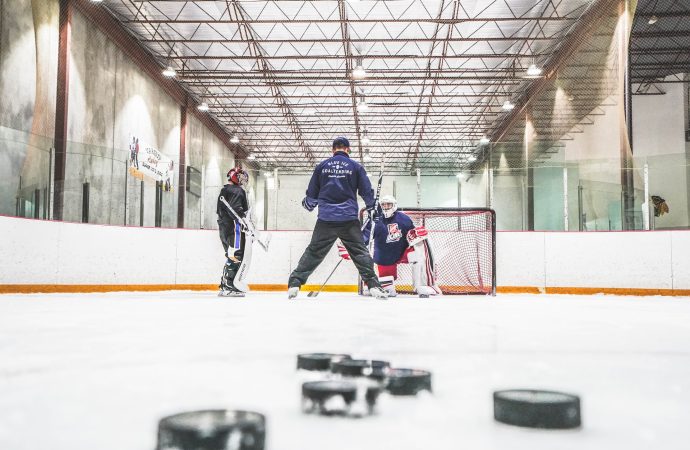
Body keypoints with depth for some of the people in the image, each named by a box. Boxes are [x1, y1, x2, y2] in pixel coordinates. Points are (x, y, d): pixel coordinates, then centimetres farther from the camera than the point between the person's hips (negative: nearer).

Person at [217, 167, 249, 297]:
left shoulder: (223, 191, 23)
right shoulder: (237, 191, -8)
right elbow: (236, 210, -22)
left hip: (224, 229, 10)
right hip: (234, 229, -10)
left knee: (231, 257, 15)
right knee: (237, 256, -11)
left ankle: (224, 286, 17)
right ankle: (229, 286, -17)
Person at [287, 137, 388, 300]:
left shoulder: (322, 166, 9)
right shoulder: (355, 166, 6)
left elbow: (312, 193, 13)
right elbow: (366, 191, 6)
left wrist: (308, 205, 33)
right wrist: (371, 207, 24)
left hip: (325, 219, 1)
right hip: (349, 219, -1)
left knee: (313, 252, 7)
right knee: (360, 251, 7)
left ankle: (294, 284, 2)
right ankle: (373, 285, -1)